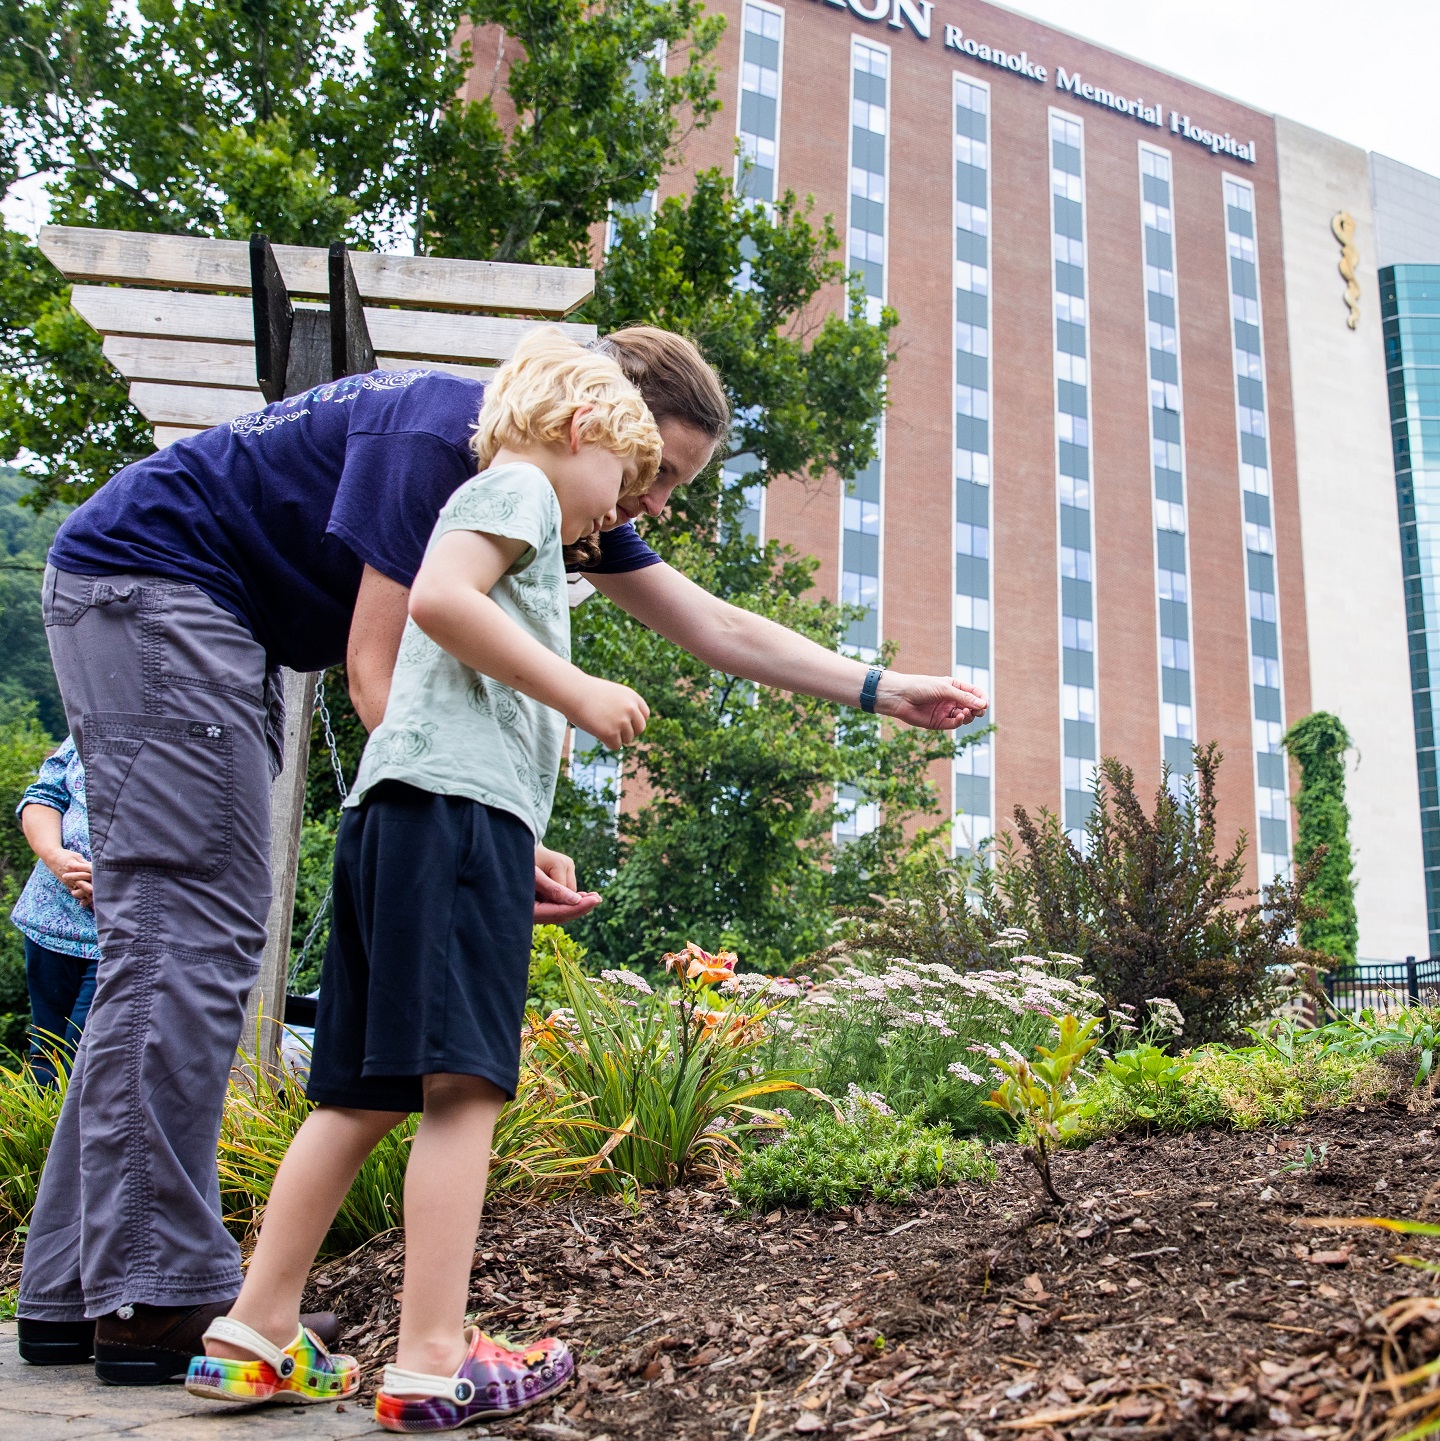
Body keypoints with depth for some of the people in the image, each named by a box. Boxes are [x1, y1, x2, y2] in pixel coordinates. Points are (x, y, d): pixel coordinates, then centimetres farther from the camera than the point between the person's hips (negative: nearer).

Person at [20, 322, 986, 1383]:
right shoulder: (440, 435, -22)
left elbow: (716, 628, 8)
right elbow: (378, 670, -25)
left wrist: (883, 690, 6)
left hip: (208, 621, 10)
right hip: (145, 577, -10)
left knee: (177, 937, 4)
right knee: (188, 933, -14)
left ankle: (77, 1291, 9)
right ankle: (154, 1295, -10)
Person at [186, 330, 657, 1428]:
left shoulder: (498, 512, 33)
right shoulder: (518, 485, 4)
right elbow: (438, 596, -16)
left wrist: (524, 858, 25)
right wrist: (577, 691, -11)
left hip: (399, 810, 10)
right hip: (460, 801, -10)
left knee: (365, 1090, 9)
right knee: (462, 1081, -11)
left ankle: (256, 1334, 12)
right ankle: (434, 1365, -9)